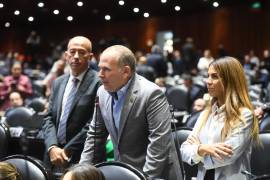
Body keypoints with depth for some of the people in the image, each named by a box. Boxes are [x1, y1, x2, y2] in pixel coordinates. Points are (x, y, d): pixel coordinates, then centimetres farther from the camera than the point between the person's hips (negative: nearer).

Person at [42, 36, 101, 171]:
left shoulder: (99, 83, -10)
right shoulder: (58, 82, 12)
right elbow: (49, 118, 8)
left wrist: (67, 151, -13)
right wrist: (52, 147, -8)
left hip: (81, 160, -5)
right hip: (54, 158, 5)